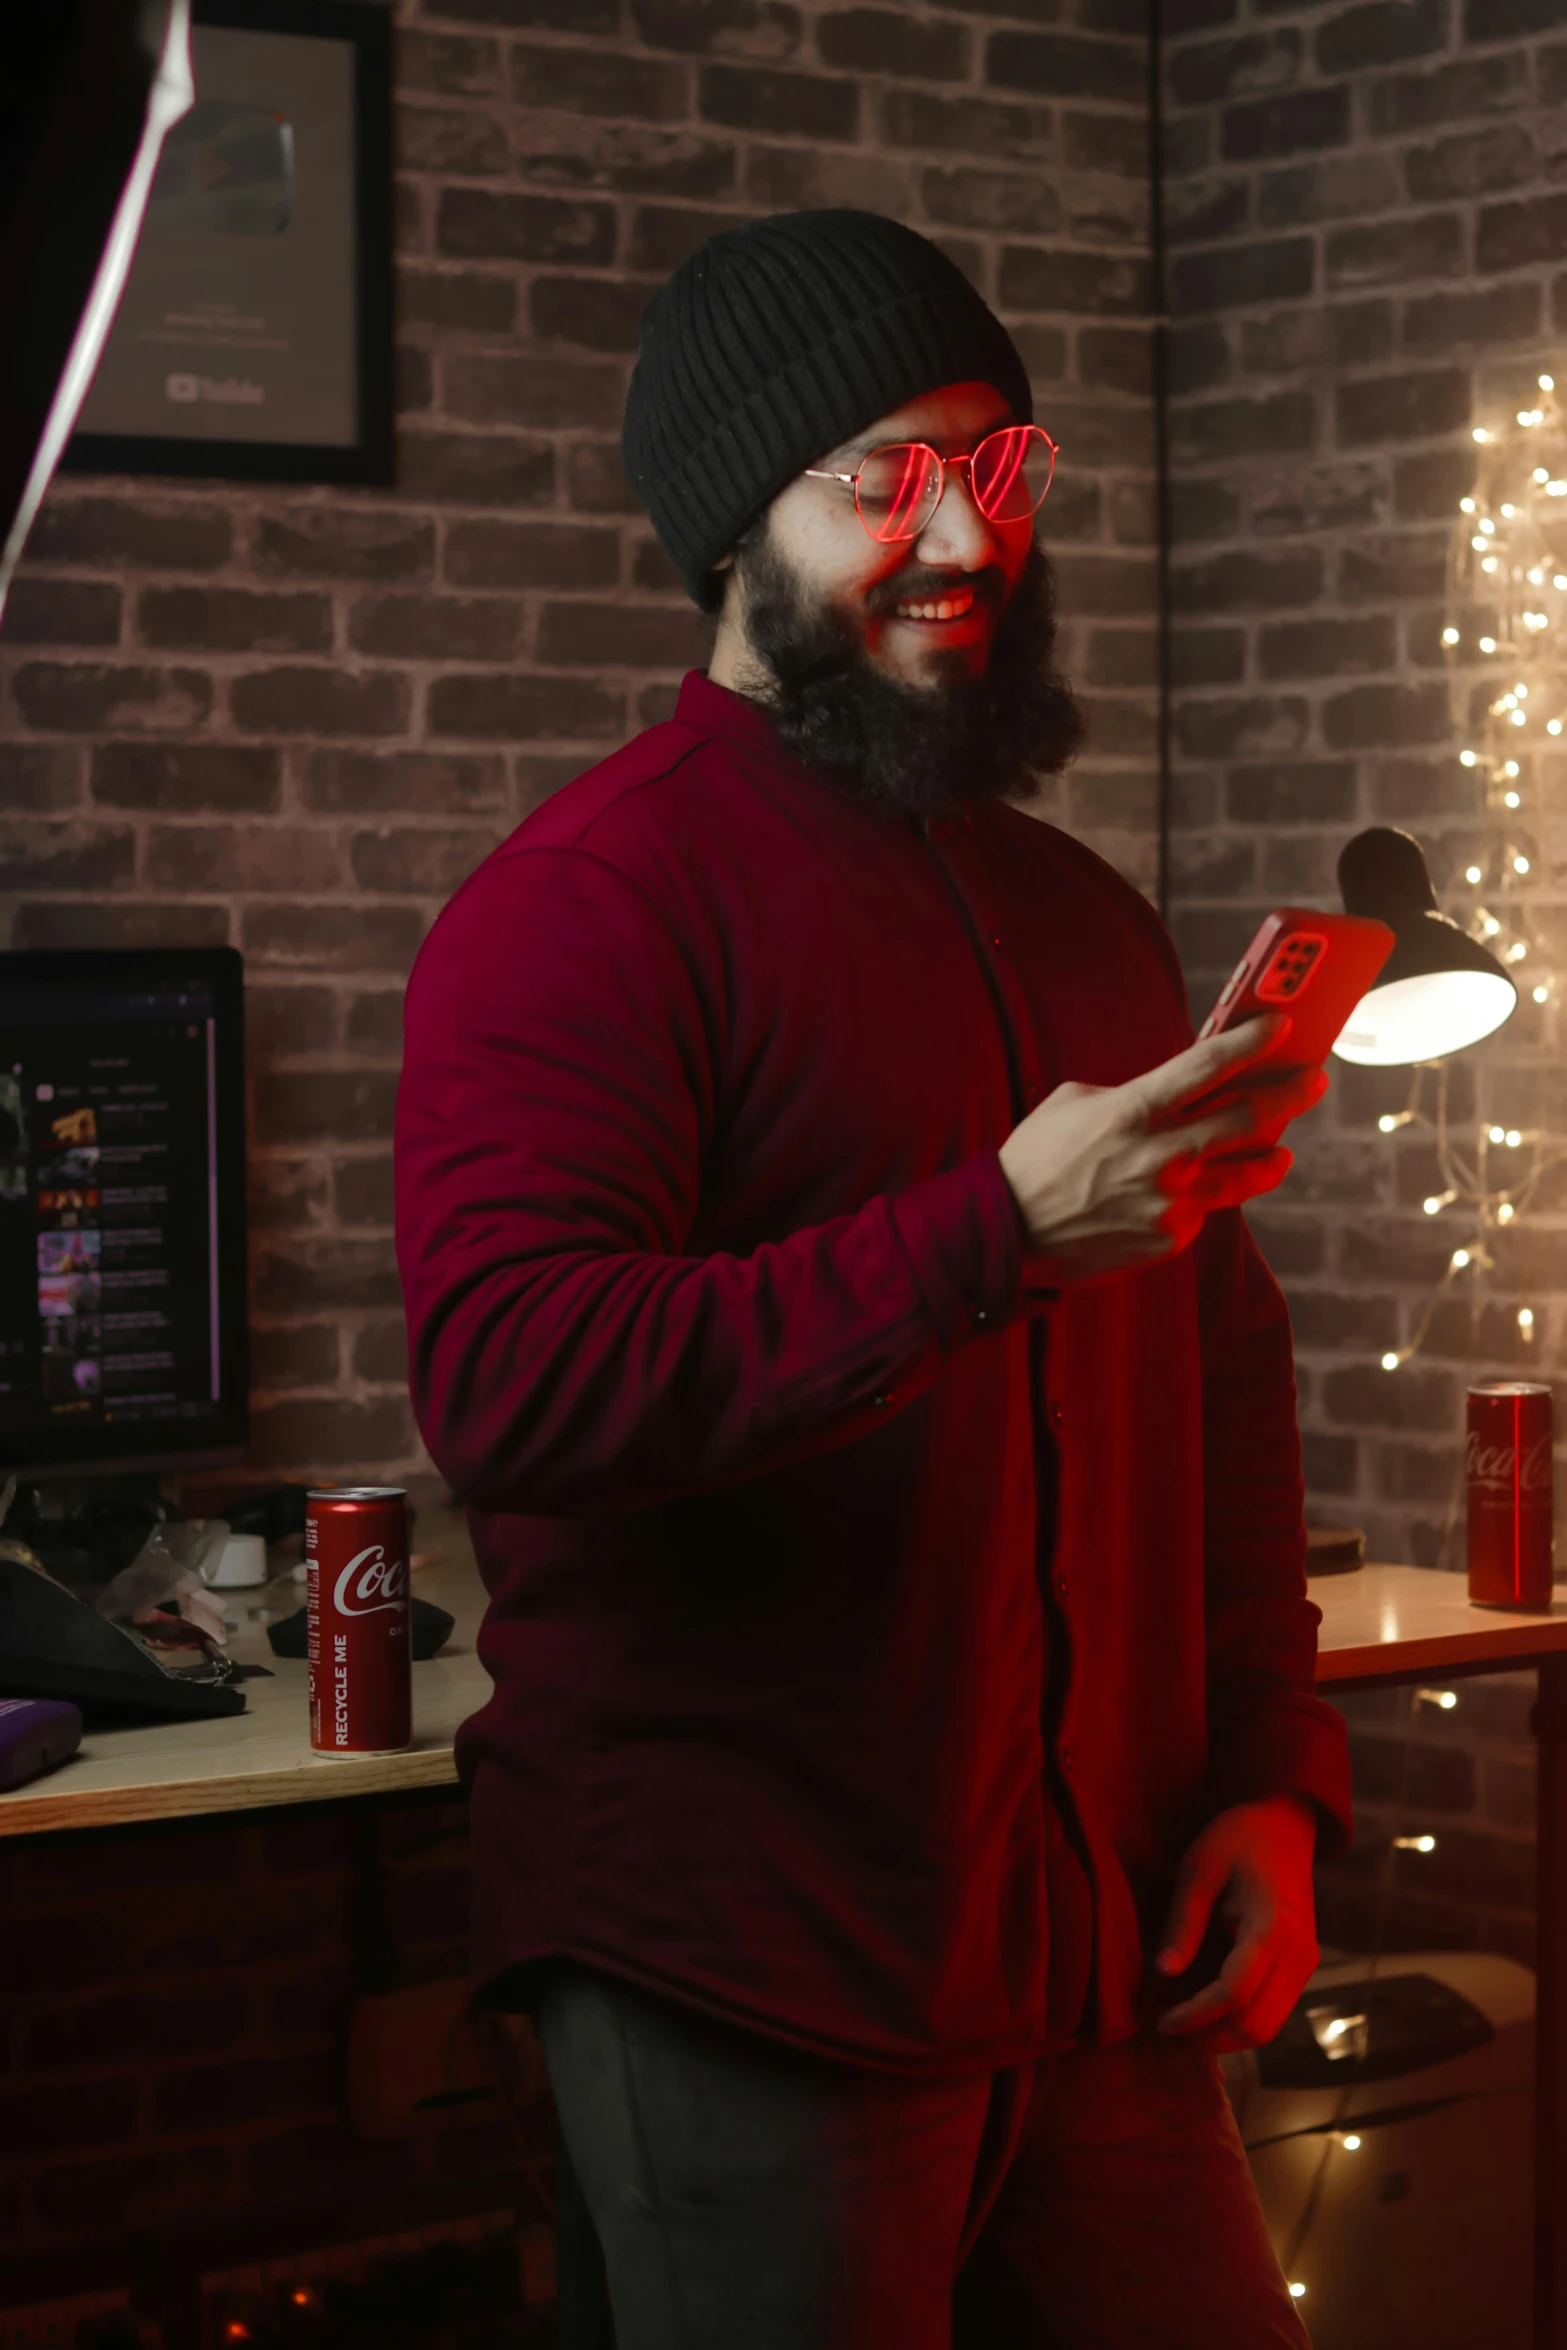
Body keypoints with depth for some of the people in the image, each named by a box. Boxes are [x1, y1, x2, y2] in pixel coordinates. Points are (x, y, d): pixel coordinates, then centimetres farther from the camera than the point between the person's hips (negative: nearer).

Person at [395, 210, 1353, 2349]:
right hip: (746, 1979, -6)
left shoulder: (1084, 918, 14)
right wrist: (1000, 1231, -27)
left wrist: (1273, 1774, 9)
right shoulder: (589, 903, -10)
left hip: (1098, 1956, 7)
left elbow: (1225, 1368, 20)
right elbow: (504, 1384, -23)